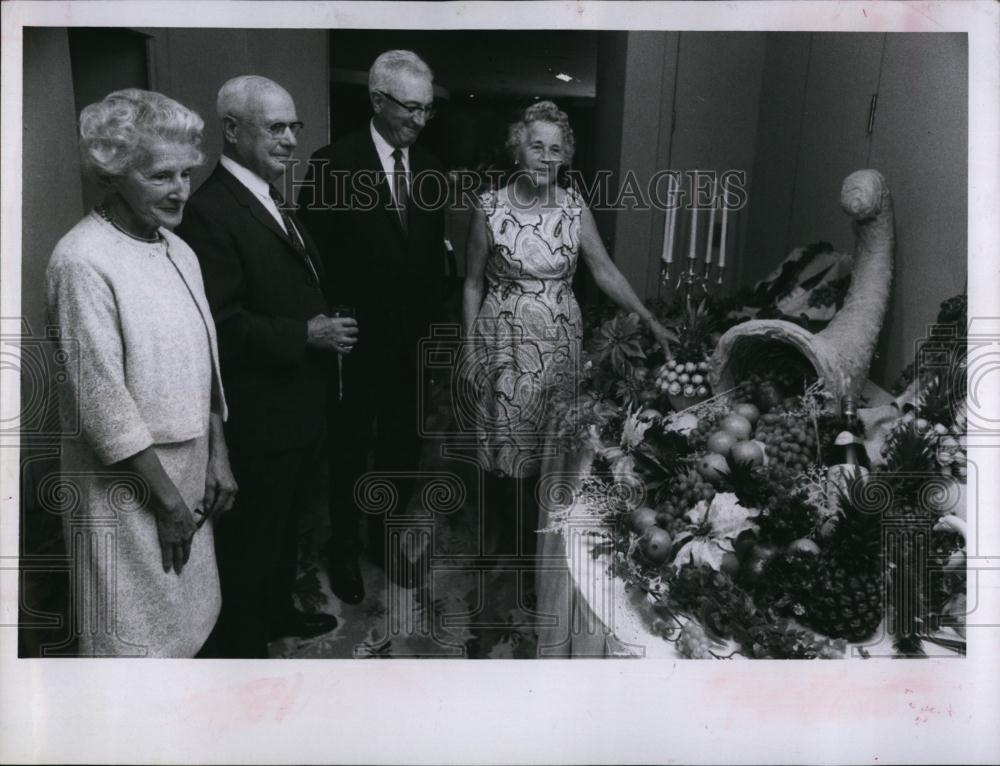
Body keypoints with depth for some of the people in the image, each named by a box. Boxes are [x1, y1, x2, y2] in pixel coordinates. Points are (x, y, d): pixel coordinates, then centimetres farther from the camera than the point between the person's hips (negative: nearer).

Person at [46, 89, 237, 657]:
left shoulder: (180, 252, 6)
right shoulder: (84, 261, -17)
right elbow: (102, 399, -18)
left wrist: (217, 457, 7)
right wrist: (166, 497, -14)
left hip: (189, 467, 7)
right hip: (127, 481, -7)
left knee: (192, 618, 19)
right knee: (136, 635, 10)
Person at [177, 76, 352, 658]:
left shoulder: (270, 199, 11)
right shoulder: (212, 211, -21)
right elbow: (220, 324, -25)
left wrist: (327, 324, 4)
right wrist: (305, 335, -24)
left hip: (298, 403, 10)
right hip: (260, 414, -10)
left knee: (285, 517, 25)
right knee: (251, 537, 8)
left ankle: (279, 611, 45)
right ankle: (241, 645, 28)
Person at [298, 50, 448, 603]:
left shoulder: (430, 172, 5)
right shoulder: (333, 165, -11)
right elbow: (315, 256, -10)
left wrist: (427, 318, 7)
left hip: (412, 343, 5)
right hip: (356, 344, -4)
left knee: (403, 448, 16)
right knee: (350, 452, 12)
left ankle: (386, 539, 38)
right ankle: (344, 550, 34)